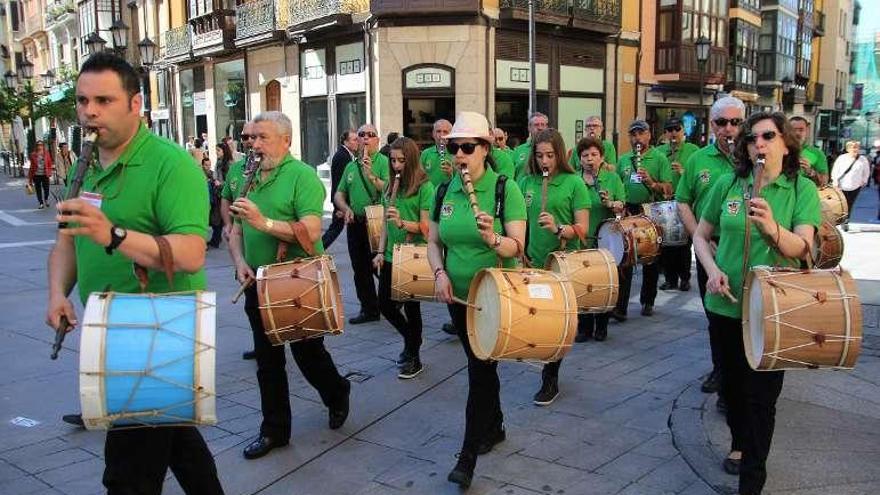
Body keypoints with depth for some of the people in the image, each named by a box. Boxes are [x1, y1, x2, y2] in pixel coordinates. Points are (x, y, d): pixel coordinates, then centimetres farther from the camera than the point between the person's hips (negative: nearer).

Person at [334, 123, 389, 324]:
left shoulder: (384, 161, -5)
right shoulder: (351, 166, 14)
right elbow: (339, 194, 17)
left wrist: (371, 176, -26)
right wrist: (346, 208, -1)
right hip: (355, 224, 6)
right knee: (360, 270, 12)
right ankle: (369, 309, 24)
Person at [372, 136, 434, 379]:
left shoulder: (424, 187, -10)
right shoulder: (390, 186, 9)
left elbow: (426, 227, -14)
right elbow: (386, 223, 13)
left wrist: (402, 223, -29)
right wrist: (380, 252, 7)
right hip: (391, 257, 6)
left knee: (411, 307, 5)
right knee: (385, 305, 10)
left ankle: (413, 357, 22)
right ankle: (411, 339, 36)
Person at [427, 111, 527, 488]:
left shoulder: (506, 189, -13)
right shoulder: (444, 192, 1)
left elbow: (517, 247, -17)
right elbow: (433, 241, 7)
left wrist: (492, 238, -38)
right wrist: (440, 273, -11)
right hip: (459, 296, 5)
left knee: (480, 369, -5)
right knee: (480, 365, 19)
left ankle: (468, 456, 4)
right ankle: (494, 427, 39)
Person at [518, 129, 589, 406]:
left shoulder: (574, 183, -6)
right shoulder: (526, 182, 6)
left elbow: (583, 228, -9)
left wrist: (558, 229, -27)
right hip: (533, 263, 4)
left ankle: (551, 380, 21)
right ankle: (549, 367, 33)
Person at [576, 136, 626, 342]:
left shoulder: (612, 177, 2)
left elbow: (622, 207, 0)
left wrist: (610, 204, -20)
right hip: (581, 241, 1)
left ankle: (601, 326, 21)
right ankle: (584, 327, 17)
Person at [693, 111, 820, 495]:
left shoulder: (802, 189, -6)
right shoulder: (728, 184, 0)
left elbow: (801, 248, -18)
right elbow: (701, 236, 8)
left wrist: (771, 225, -38)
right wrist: (713, 270, -10)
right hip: (727, 302, 3)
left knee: (761, 392, 1)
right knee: (731, 381, 18)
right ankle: (740, 442, 45)